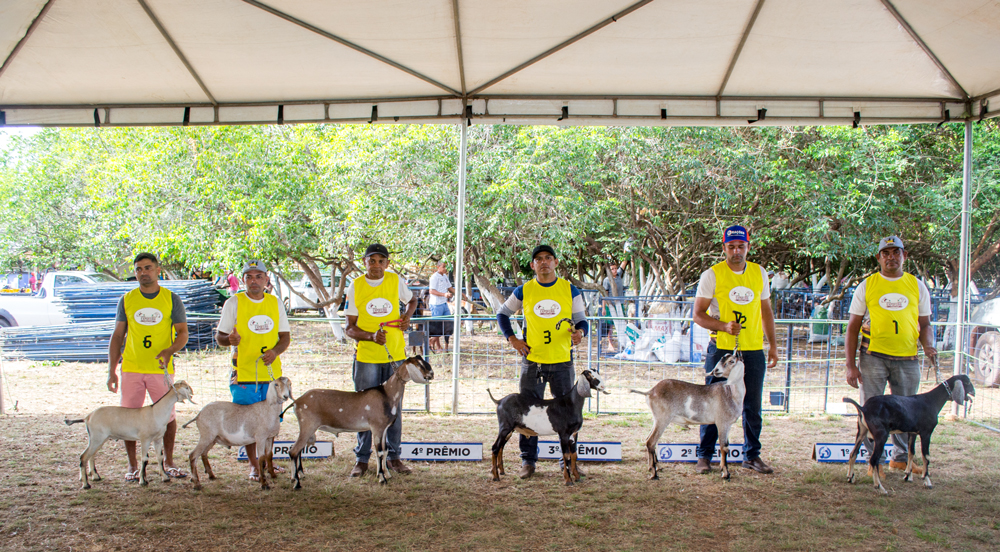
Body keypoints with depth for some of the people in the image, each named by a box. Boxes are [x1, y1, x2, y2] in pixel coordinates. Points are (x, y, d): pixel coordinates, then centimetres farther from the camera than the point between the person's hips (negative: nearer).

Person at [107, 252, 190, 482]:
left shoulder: (171, 299, 2)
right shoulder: (126, 300, 7)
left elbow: (183, 333, 1)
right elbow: (117, 336, 9)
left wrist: (169, 350, -19)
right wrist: (111, 371, 4)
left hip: (161, 369, -1)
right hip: (131, 368, 1)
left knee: (168, 415, 2)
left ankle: (168, 461, 19)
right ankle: (132, 466, 15)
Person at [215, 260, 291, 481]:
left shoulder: (276, 303, 10)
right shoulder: (234, 303, 0)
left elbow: (285, 336, 12)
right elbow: (219, 336, 1)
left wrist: (275, 351, -8)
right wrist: (230, 339, -23)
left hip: (271, 371, 3)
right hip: (244, 373, -3)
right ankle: (253, 465, 11)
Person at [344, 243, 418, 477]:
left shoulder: (395, 281, 1)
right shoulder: (355, 286, -2)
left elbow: (412, 299, 22)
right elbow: (350, 329, -1)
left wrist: (407, 315, 1)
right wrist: (371, 336, -20)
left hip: (395, 354, 1)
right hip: (366, 356, -1)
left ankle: (394, 456, 18)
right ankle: (362, 459, 14)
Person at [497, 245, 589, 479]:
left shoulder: (570, 290, 3)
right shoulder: (524, 291, 3)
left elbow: (581, 320, 8)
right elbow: (502, 314, 15)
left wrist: (579, 331, -15)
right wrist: (511, 338, 1)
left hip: (562, 361, 0)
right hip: (532, 360, 0)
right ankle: (528, 461, 14)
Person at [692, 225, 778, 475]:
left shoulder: (759, 273, 9)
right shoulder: (712, 275, -4)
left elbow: (766, 311, 18)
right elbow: (698, 315, -4)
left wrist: (773, 345, 15)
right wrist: (724, 326, -20)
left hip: (753, 351, 3)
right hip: (721, 349, -3)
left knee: (753, 406, 8)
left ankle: (752, 455, 21)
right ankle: (705, 455, 11)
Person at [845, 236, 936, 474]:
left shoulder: (917, 286, 9)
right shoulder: (867, 286, 3)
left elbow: (925, 323, 16)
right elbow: (853, 327, 3)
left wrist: (928, 347, -6)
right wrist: (851, 365, -3)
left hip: (907, 358, 2)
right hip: (873, 357, -2)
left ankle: (901, 458, 27)